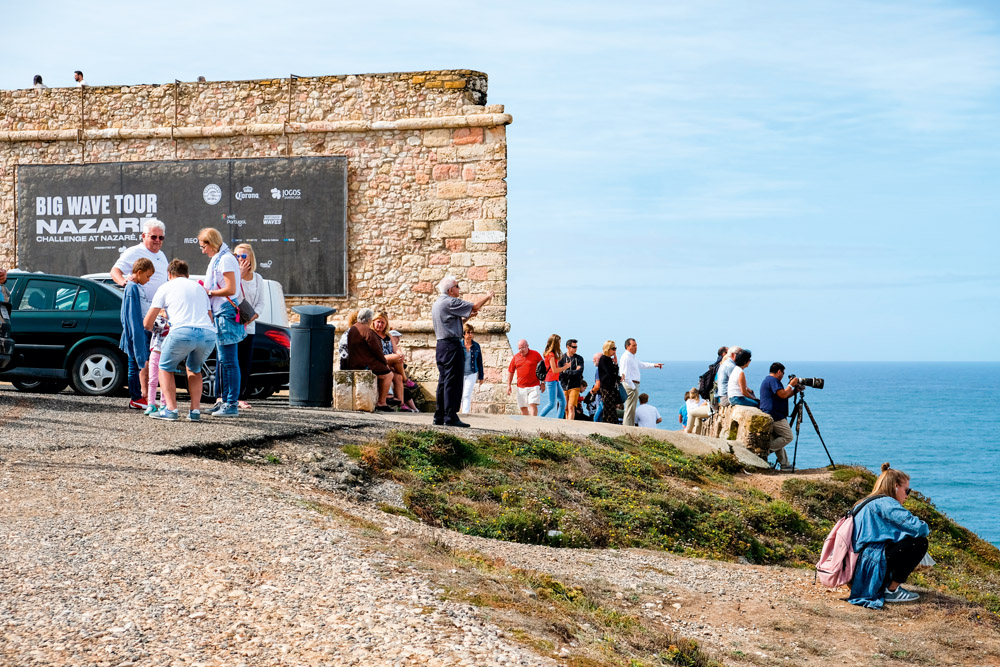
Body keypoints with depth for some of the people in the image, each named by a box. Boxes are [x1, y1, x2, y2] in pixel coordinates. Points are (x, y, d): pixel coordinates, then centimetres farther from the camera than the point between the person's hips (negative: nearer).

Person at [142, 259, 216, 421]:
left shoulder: (166, 288, 20)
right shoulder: (199, 287, 33)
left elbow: (147, 323, 19)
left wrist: (153, 328, 41)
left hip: (183, 332, -4)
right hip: (209, 335, 4)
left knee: (166, 368, 19)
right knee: (194, 369, 29)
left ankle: (171, 409, 5)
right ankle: (195, 410, 17)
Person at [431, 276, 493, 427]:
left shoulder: (437, 304, 19)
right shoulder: (450, 302, -11)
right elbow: (475, 306, -9)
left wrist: (467, 316, 17)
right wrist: (488, 296, 7)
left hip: (441, 346, 10)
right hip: (452, 345, -10)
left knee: (443, 381, 12)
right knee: (453, 382, -9)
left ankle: (439, 416, 13)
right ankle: (450, 416, -11)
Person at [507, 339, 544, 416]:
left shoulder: (535, 355, 0)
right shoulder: (516, 357, 7)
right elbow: (510, 371, 14)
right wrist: (508, 385, 9)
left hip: (534, 386, -3)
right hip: (521, 387, 3)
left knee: (533, 405, -13)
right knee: (523, 407, 7)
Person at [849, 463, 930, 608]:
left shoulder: (870, 504, 23)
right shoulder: (885, 503, -8)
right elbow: (917, 528, -17)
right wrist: (925, 529, 8)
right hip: (871, 568, -11)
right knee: (919, 542, -7)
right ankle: (892, 590, -2)